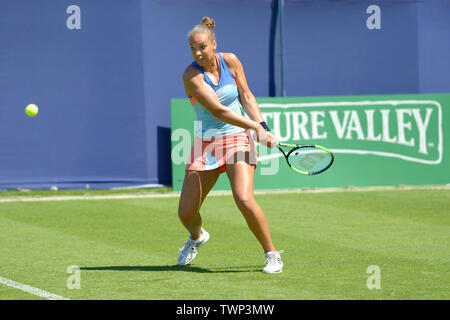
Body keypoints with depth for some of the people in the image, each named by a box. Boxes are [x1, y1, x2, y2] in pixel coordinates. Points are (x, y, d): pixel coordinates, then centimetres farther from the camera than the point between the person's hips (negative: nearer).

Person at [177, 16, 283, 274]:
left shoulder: (230, 61, -4)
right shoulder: (192, 76, -16)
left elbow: (246, 96, 7)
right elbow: (218, 111, -22)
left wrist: (262, 125, -7)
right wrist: (255, 127, -23)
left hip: (237, 139, 0)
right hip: (206, 145, 0)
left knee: (244, 199, -23)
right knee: (186, 213, -1)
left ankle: (273, 255, -7)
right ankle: (197, 237, 37)